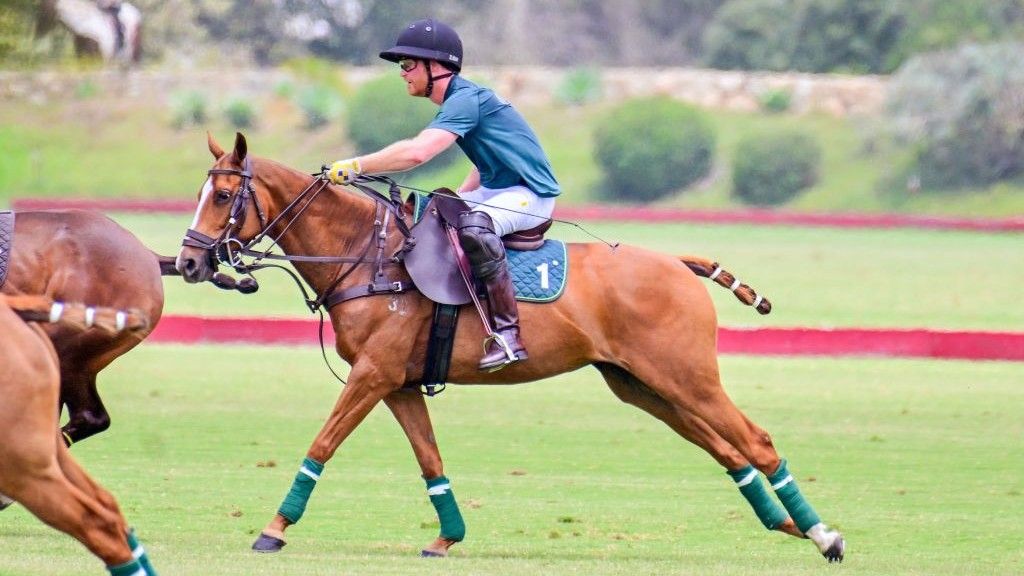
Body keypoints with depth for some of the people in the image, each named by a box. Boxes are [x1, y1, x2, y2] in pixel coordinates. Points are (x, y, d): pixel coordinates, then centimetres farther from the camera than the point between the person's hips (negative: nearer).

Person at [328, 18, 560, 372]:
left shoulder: (465, 100, -19)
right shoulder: (459, 101, 12)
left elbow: (417, 151, -33)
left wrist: (355, 167, -29)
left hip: (532, 196, -11)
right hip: (498, 190, 11)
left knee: (473, 226, -38)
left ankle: (507, 333, -37)